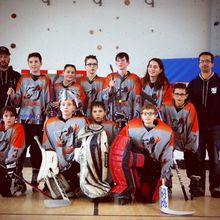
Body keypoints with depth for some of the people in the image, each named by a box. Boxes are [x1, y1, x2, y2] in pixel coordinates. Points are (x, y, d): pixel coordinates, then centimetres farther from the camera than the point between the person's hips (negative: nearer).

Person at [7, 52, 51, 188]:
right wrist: (12, 96, -13)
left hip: (39, 121, -1)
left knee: (36, 149, 1)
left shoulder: (46, 81, 8)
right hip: (23, 120, 1)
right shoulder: (23, 79, 13)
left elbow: (49, 103, 4)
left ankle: (35, 177, 10)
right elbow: (17, 102, 8)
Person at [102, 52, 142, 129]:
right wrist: (110, 88, -12)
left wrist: (136, 118, -6)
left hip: (128, 117, -1)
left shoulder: (134, 78, 4)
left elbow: (137, 99, 0)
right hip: (112, 116, 1)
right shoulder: (110, 77, 10)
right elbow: (104, 97, 6)